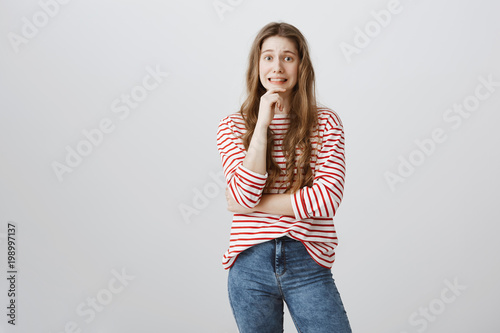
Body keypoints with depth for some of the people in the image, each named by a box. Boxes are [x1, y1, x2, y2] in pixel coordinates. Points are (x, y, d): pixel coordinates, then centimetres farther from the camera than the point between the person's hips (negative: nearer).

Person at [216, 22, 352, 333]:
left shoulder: (326, 122, 1)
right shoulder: (232, 126, 3)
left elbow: (327, 198, -10)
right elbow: (245, 193, -11)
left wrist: (253, 204, -9)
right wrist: (262, 123, -12)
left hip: (307, 263, -1)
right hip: (250, 264, 1)